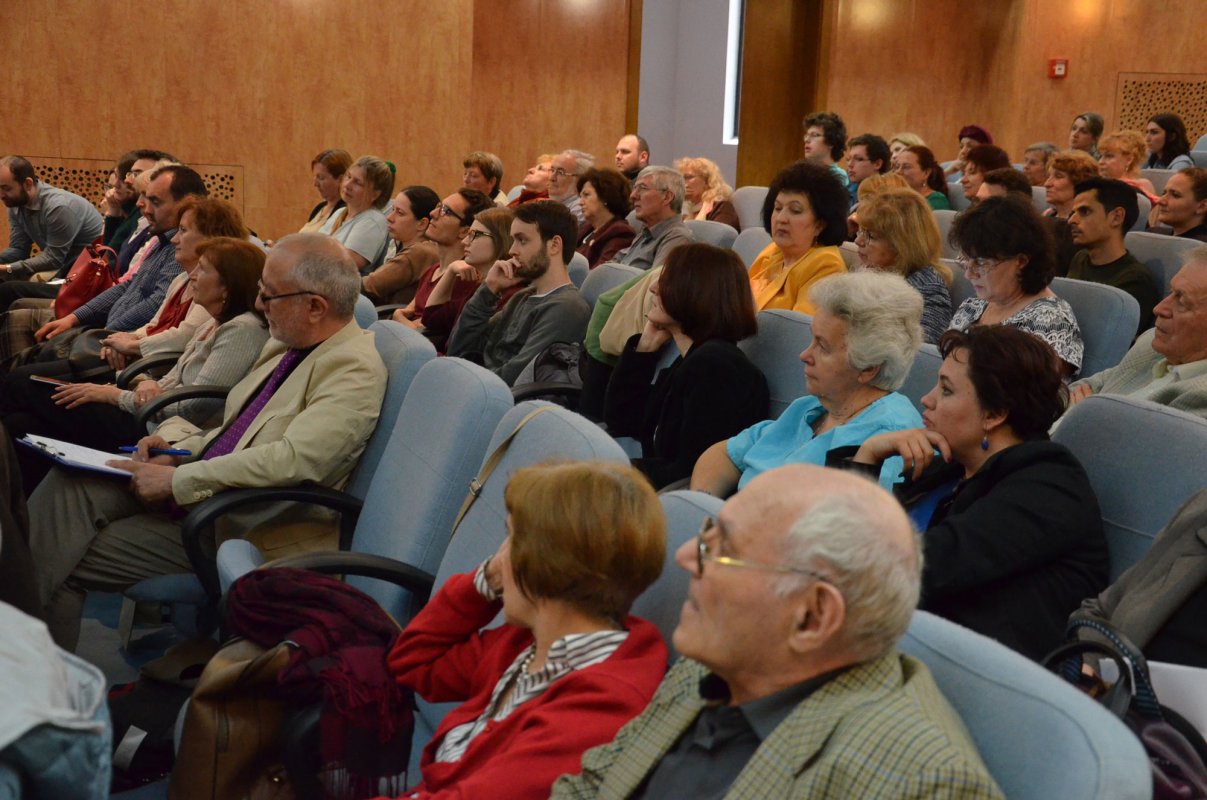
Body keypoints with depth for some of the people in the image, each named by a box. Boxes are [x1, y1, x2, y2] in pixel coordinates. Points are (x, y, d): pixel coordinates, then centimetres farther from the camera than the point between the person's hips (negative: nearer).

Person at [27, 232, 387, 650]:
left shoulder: (355, 369, -18)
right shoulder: (284, 345, 11)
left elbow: (292, 461, -29)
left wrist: (178, 481, -23)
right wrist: (178, 452, 3)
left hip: (243, 528, -8)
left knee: (67, 564, -11)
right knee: (68, 483, -12)